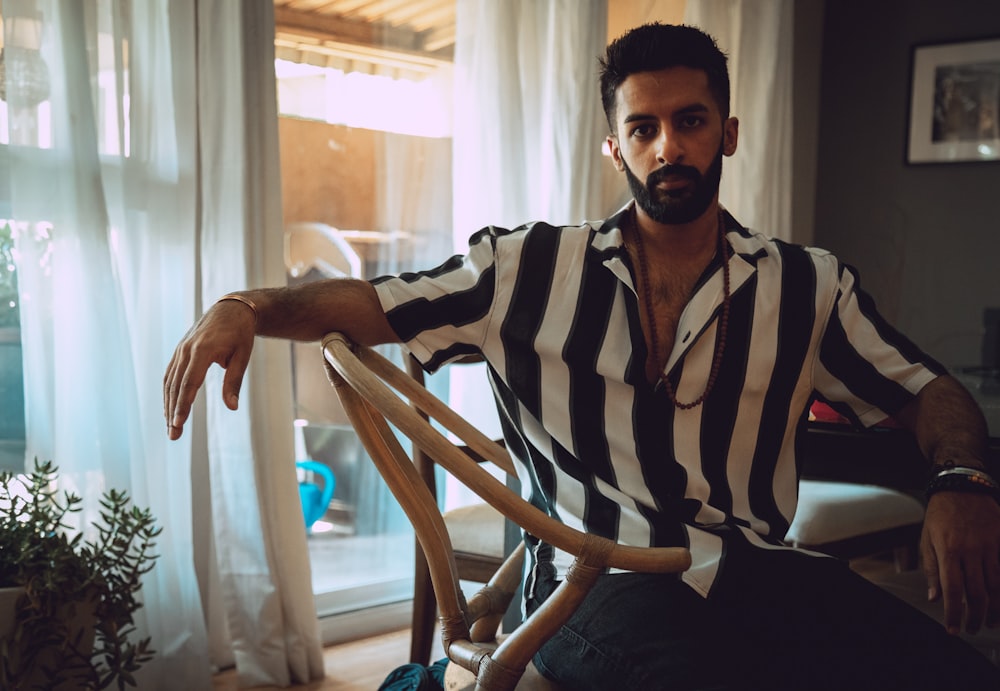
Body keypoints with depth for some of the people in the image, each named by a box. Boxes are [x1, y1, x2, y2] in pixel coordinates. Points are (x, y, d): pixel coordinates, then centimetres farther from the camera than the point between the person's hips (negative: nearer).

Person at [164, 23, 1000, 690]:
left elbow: (929, 392, 18)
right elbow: (373, 302, 8)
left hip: (757, 575, 3)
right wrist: (247, 306, -11)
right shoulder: (532, 268, 9)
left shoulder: (807, 286, 13)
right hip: (596, 584, -2)